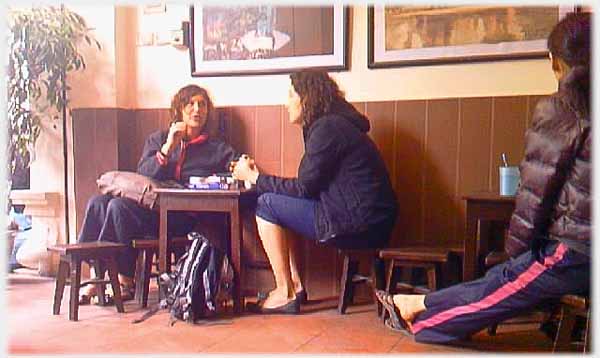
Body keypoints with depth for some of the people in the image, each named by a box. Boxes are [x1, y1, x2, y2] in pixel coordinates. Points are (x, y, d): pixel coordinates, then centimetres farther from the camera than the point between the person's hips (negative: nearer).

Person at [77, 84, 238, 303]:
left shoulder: (218, 149, 18)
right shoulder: (158, 139, 23)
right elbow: (143, 173, 8)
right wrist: (167, 148, -5)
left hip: (183, 217, -4)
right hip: (148, 207, 4)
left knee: (119, 205, -27)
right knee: (97, 203, -22)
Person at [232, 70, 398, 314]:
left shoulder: (326, 128, -13)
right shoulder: (332, 124, 17)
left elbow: (304, 188, -13)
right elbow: (309, 185, 14)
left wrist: (254, 177, -3)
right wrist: (259, 177, 9)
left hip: (359, 224, -10)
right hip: (365, 220, 10)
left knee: (267, 205, -4)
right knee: (283, 205, 17)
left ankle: (285, 294, 1)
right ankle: (295, 285, 14)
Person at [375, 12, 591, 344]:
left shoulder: (558, 110, -11)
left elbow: (536, 192, -12)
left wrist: (515, 248, 1)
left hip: (576, 248, -6)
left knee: (500, 283, 8)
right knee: (506, 280, 15)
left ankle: (416, 313, 25)